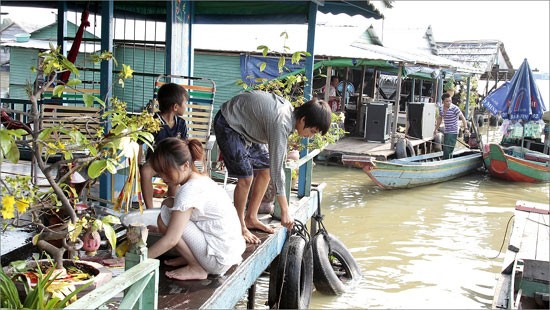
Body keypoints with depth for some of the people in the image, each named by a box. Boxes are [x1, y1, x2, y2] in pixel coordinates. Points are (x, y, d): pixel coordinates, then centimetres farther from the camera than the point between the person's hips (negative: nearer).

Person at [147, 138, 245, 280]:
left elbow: (170, 240, -21)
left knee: (164, 217, -12)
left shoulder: (189, 190, -21)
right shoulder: (201, 179, 7)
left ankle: (196, 268, -4)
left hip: (219, 260, -10)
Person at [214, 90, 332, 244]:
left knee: (265, 169, 7)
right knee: (246, 177, -15)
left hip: (245, 126, 10)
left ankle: (251, 219, 17)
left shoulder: (290, 110, -7)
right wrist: (285, 212, -28)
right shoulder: (281, 123, -33)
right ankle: (240, 228, 1)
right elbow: (277, 169, -32)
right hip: (228, 125, -10)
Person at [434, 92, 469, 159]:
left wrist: (466, 129, -24)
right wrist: (436, 129, 24)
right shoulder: (441, 108, 4)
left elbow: (463, 118, -15)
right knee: (445, 150, 13)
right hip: (446, 132, 7)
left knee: (448, 150, -14)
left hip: (453, 132, -7)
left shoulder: (454, 108, -16)